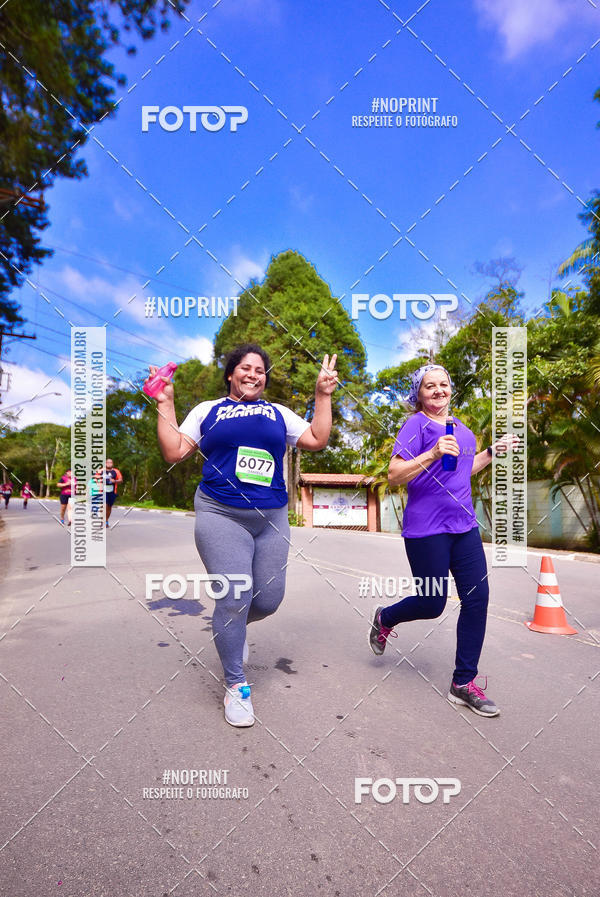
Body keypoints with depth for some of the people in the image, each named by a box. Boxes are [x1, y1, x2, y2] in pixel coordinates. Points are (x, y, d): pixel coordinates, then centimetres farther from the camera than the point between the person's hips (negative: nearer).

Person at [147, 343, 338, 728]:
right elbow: (174, 452, 7)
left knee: (269, 599, 5)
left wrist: (323, 395, 7)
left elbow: (317, 440, 9)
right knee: (234, 598, -8)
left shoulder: (279, 413, 17)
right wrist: (165, 404, 5)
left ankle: (233, 626, 41)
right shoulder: (207, 411, 12)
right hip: (221, 516, -3)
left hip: (271, 518, 3)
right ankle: (236, 686, 14)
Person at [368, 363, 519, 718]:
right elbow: (394, 475, -16)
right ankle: (384, 618, 35)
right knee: (432, 604, 3)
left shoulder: (460, 427, 15)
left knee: (477, 598, 2)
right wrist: (433, 453, -27)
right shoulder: (417, 424, -8)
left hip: (464, 525, 7)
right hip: (427, 529, -7)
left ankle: (464, 683, 16)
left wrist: (492, 451, 16)